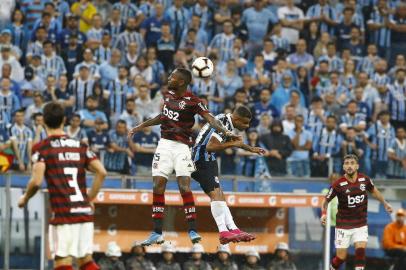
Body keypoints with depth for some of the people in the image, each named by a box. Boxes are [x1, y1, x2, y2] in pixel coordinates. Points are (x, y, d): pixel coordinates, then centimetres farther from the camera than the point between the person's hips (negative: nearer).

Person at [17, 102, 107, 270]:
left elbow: (36, 181, -13)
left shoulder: (41, 148, -3)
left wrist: (25, 198, 6)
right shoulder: (80, 146, 12)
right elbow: (101, 172, 5)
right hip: (85, 212, 5)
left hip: (63, 214, -5)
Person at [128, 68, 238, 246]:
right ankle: (157, 233, 3)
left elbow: (209, 118, -21)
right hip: (164, 144, 6)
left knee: (184, 187, -16)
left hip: (181, 147, -6)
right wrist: (140, 127, 32)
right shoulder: (168, 96, 9)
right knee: (158, 187, -1)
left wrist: (225, 132, -38)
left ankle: (192, 231, -10)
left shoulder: (192, 101, -11)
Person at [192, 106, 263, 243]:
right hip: (202, 160, -11)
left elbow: (236, 139, 34)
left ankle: (233, 230, 10)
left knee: (219, 195, 9)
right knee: (216, 194, -18)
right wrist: (232, 144, -23)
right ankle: (223, 232, -24)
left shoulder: (227, 121, 12)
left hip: (207, 160, 11)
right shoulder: (223, 124, -20)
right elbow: (210, 146, -30)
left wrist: (251, 149, 41)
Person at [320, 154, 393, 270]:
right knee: (341, 257, 0)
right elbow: (326, 201, -3)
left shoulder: (364, 180, -5)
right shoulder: (338, 185, -15)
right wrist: (324, 214, -20)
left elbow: (373, 191, 18)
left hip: (361, 225, 2)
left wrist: (385, 203, 23)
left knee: (361, 251, -16)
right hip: (343, 225, -2)